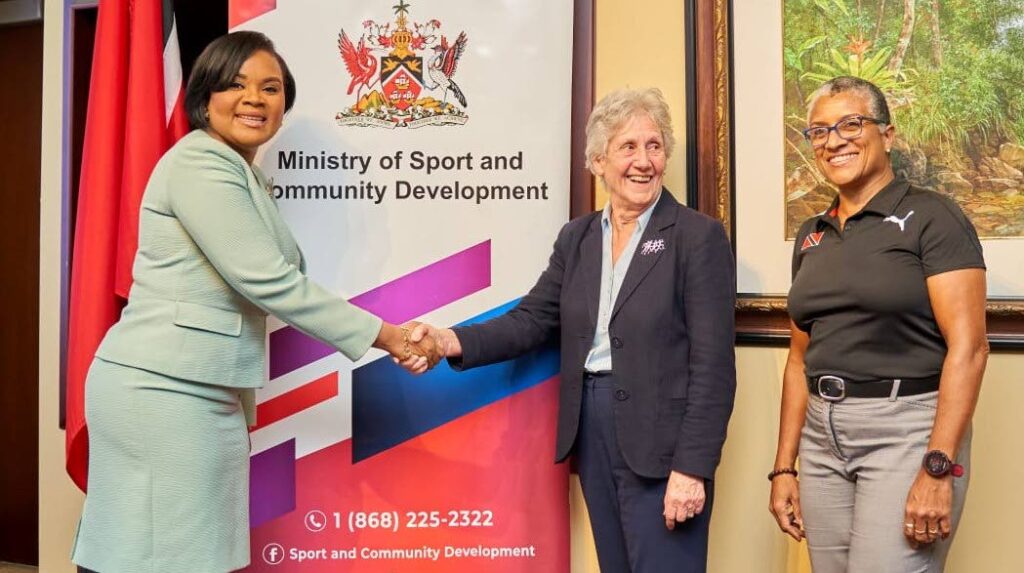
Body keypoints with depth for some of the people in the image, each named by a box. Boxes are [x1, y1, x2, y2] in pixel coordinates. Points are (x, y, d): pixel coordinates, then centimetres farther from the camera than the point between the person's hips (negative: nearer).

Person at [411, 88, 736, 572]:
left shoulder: (699, 236, -8)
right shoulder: (576, 236, 10)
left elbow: (713, 365, -11)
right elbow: (533, 318, 4)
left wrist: (693, 467, -16)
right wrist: (454, 341, -14)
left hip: (660, 441, -5)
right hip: (592, 432, 6)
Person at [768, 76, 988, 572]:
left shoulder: (930, 217, -7)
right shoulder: (811, 235, 12)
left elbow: (968, 347, -14)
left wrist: (938, 469, -20)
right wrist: (784, 466, 10)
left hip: (905, 430, -6)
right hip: (823, 436, 6)